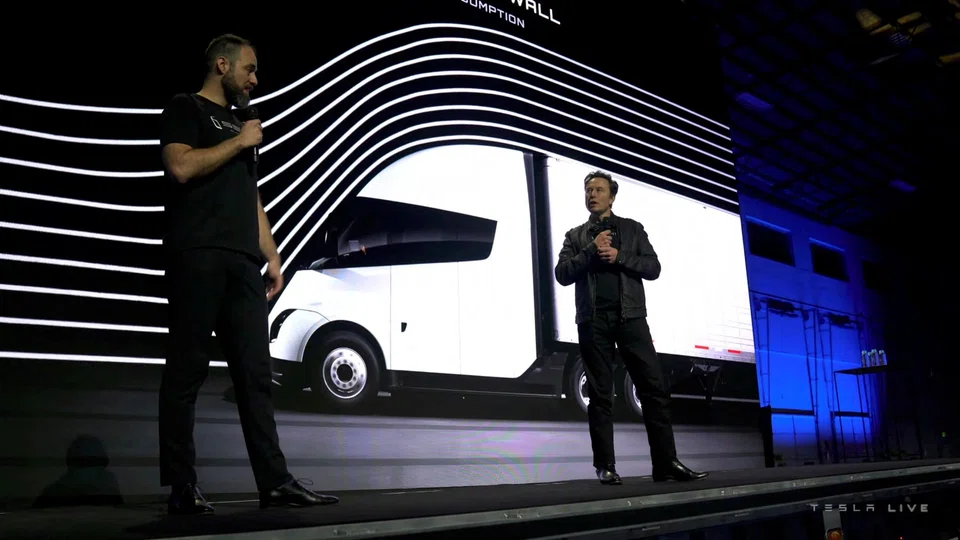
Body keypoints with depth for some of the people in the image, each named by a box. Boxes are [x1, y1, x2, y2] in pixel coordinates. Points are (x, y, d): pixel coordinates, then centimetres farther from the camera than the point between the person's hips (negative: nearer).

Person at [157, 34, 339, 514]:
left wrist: (272, 257, 15)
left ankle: (274, 482, 0)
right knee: (187, 371, -5)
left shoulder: (241, 126, 28)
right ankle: (181, 487, -1)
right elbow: (181, 167, -12)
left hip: (243, 263, 7)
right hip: (198, 257, -7)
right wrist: (240, 141, -2)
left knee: (256, 373, 0)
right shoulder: (186, 108, 7)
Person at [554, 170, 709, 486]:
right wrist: (592, 249, -7)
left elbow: (653, 268, 6)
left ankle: (666, 463, -2)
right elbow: (563, 274, 3)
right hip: (593, 319, 0)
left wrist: (618, 256, -8)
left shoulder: (632, 228, 15)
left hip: (630, 316, 0)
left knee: (653, 387, -5)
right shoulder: (575, 236, 16)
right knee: (600, 394, 0)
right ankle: (605, 466, 3)